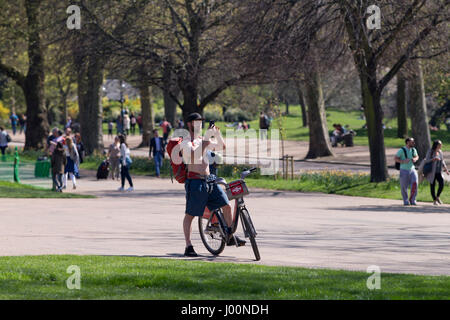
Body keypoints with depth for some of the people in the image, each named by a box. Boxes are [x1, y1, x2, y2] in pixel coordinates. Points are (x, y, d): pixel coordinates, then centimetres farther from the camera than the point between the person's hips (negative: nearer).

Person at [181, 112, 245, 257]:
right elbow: (193, 153, -23)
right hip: (194, 180, -7)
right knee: (189, 215, -4)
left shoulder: (203, 140, 18)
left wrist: (217, 133, 5)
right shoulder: (186, 142, -4)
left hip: (209, 180, 7)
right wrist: (205, 139, -22)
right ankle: (189, 247, -1)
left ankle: (230, 237, 19)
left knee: (226, 206, 5)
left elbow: (221, 146, 22)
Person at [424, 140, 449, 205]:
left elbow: (442, 162, 17)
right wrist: (433, 159, -29)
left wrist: (446, 170, 11)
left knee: (441, 184, -13)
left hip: (438, 172, 4)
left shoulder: (440, 152, 8)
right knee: (432, 186, 0)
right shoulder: (430, 152, -9)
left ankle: (437, 197, 6)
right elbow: (426, 161, -13)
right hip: (432, 172, -4)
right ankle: (434, 200, 12)